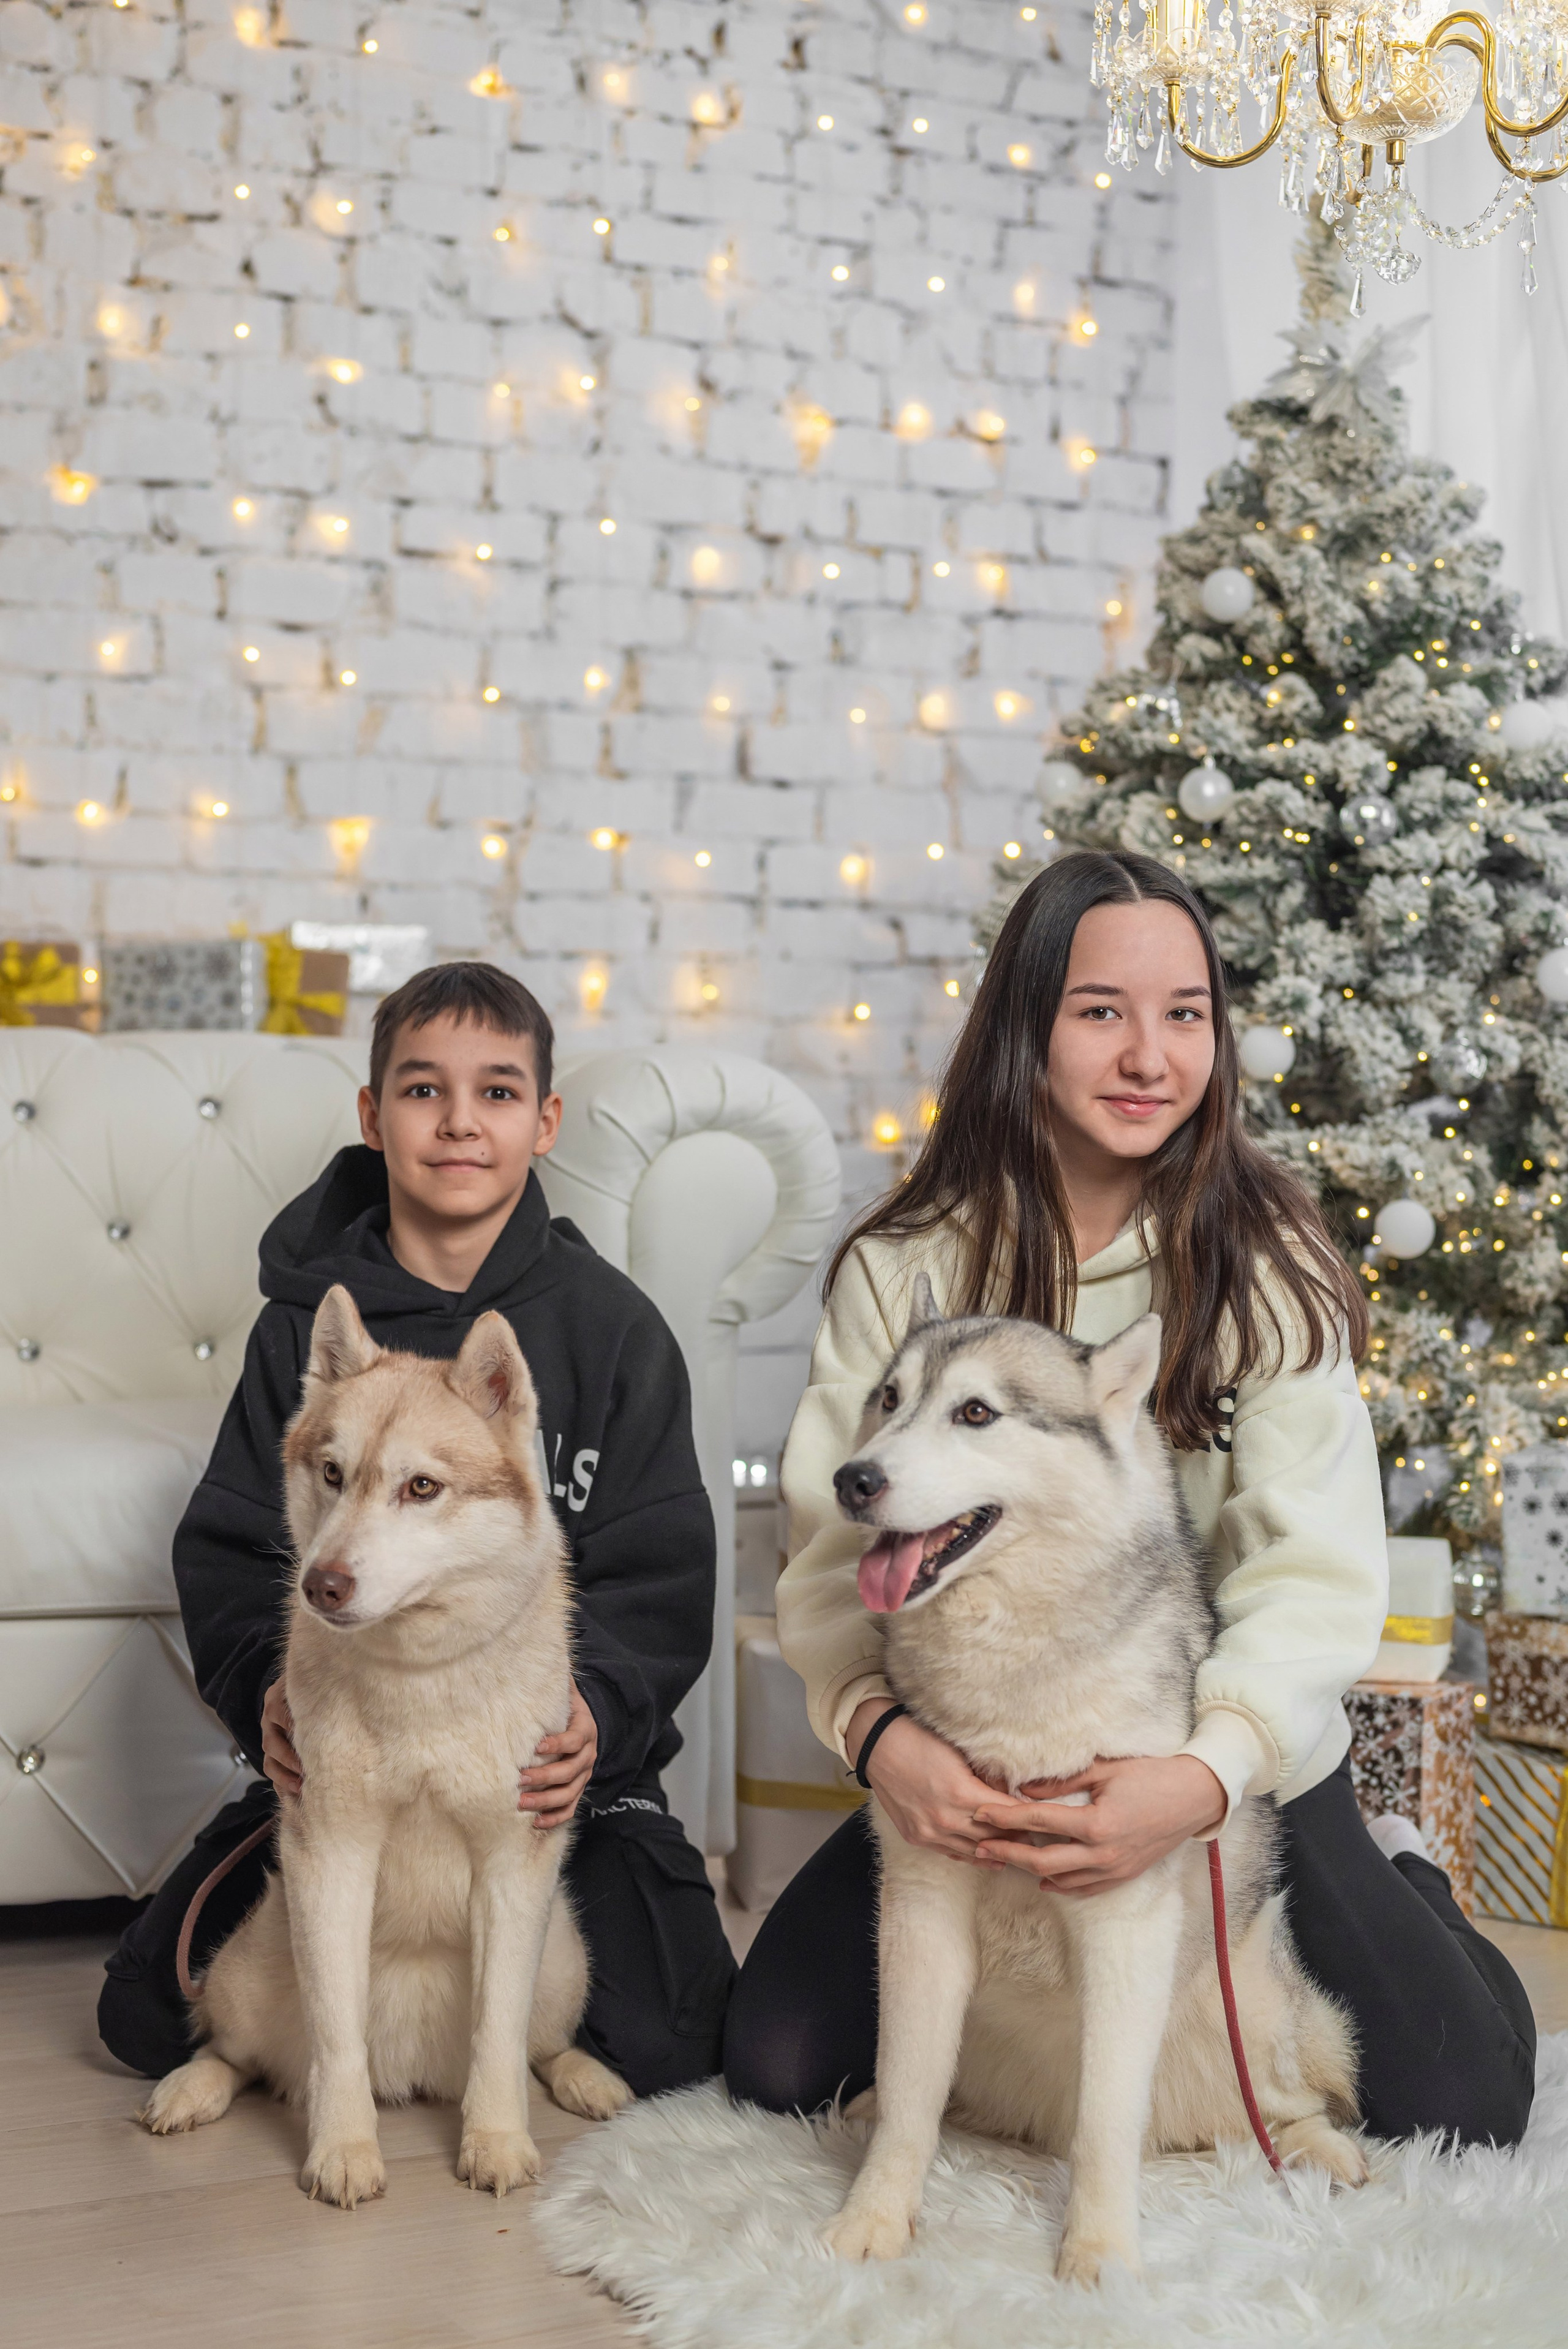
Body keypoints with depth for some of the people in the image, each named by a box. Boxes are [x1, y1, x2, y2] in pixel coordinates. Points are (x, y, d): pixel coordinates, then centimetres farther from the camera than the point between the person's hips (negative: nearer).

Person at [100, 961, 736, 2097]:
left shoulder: (610, 1324, -1)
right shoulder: (311, 1322, 3)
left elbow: (659, 1573, -4)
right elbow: (232, 1546, 2)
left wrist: (596, 1708, -24)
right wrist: (267, 1686, -19)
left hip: (555, 1755, -1)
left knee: (665, 2042, -17)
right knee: (147, 2014, -10)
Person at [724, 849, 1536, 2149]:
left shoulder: (1271, 1265, -11)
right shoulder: (904, 1266, -7)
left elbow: (1317, 1574, -17)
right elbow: (831, 1546, -11)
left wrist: (1208, 1773, -35)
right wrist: (878, 1727, -32)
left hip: (1249, 1768, -1)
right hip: (972, 1780, 1)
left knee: (1463, 2111, -8)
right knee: (777, 2064, -6)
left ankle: (1400, 1884, 26)